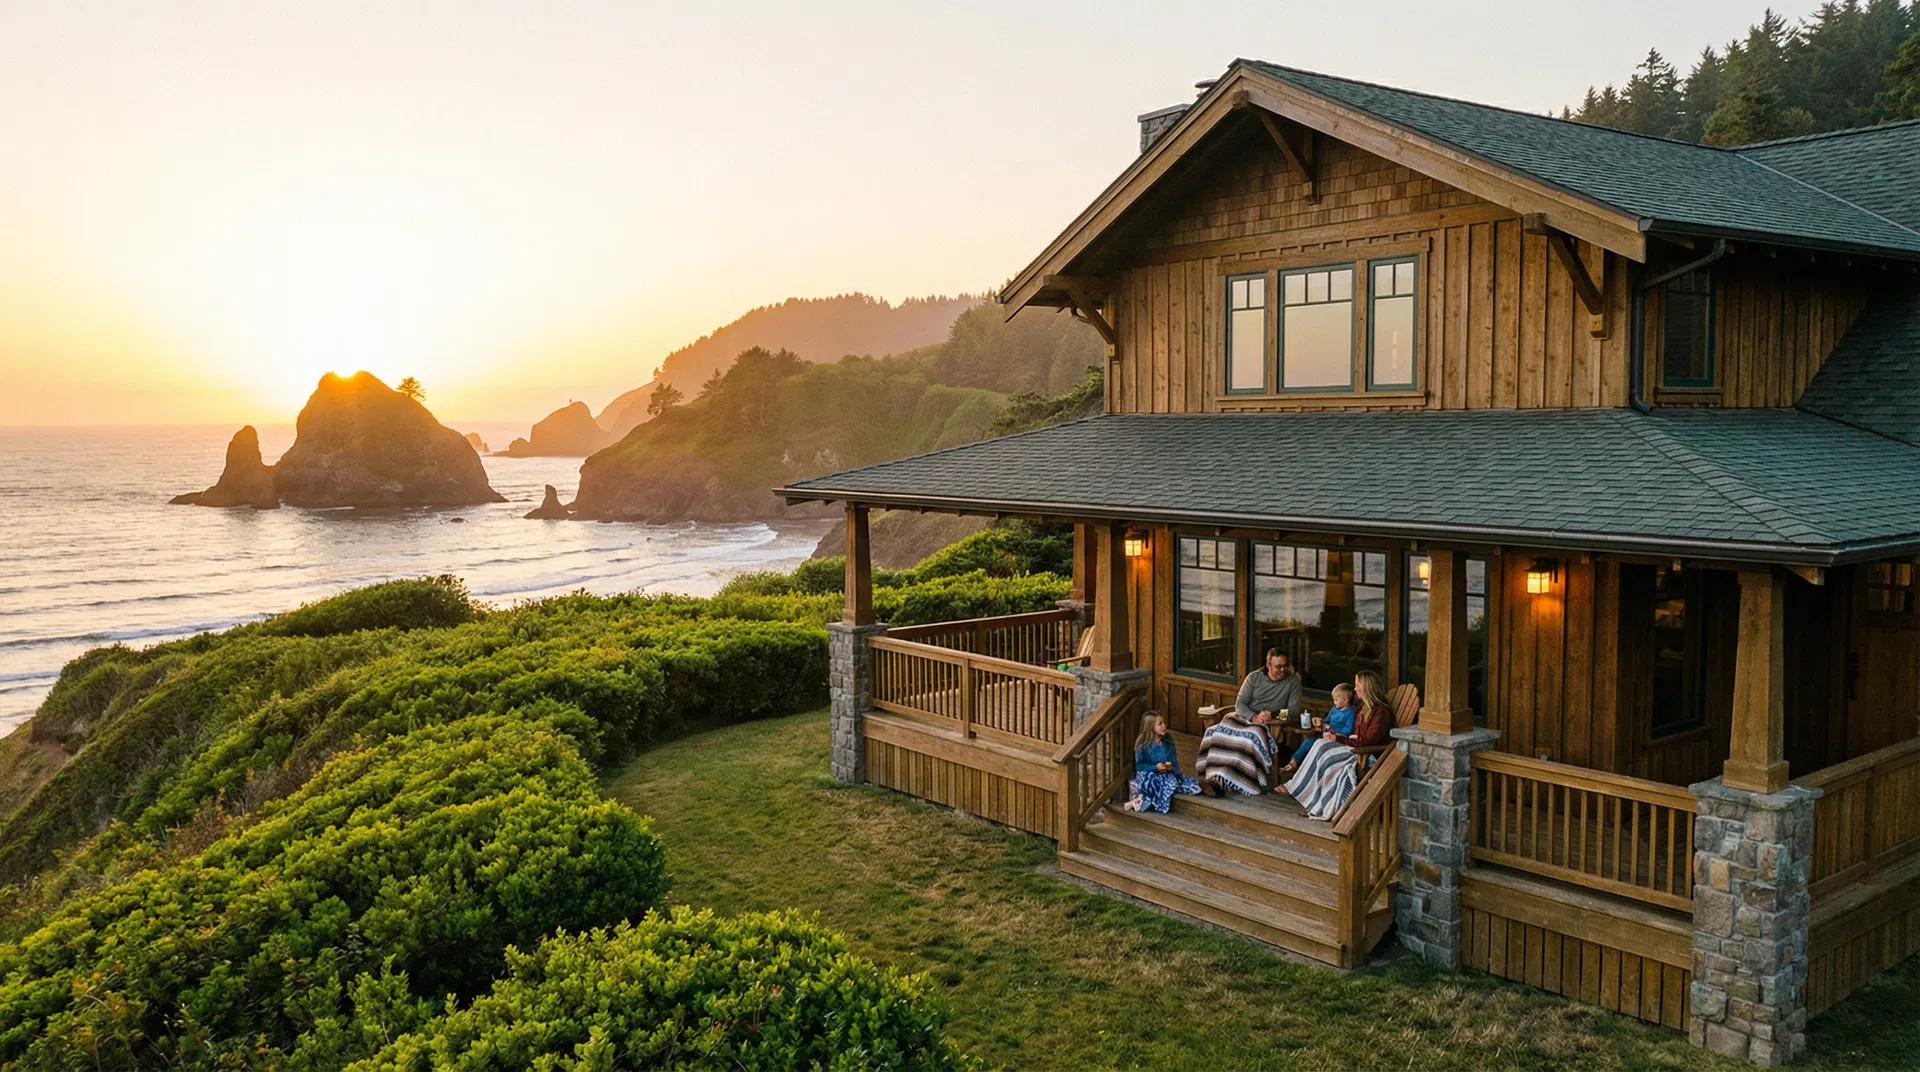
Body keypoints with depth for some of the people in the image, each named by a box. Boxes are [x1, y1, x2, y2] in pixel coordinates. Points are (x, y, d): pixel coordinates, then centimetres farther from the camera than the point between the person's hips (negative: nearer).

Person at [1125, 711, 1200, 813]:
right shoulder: (1142, 744, -8)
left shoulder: (1168, 741, 4)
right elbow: (1139, 765, -8)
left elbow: (1174, 762, 4)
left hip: (1166, 774, 6)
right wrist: (1155, 767, -22)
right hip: (1147, 775, -6)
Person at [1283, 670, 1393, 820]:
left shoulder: (1381, 712, -11)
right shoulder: (1364, 708, 18)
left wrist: (1338, 739, -14)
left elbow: (1367, 741, -18)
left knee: (1322, 747, -24)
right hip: (1354, 750, 8)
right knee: (1321, 744, -17)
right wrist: (1336, 735, 1)